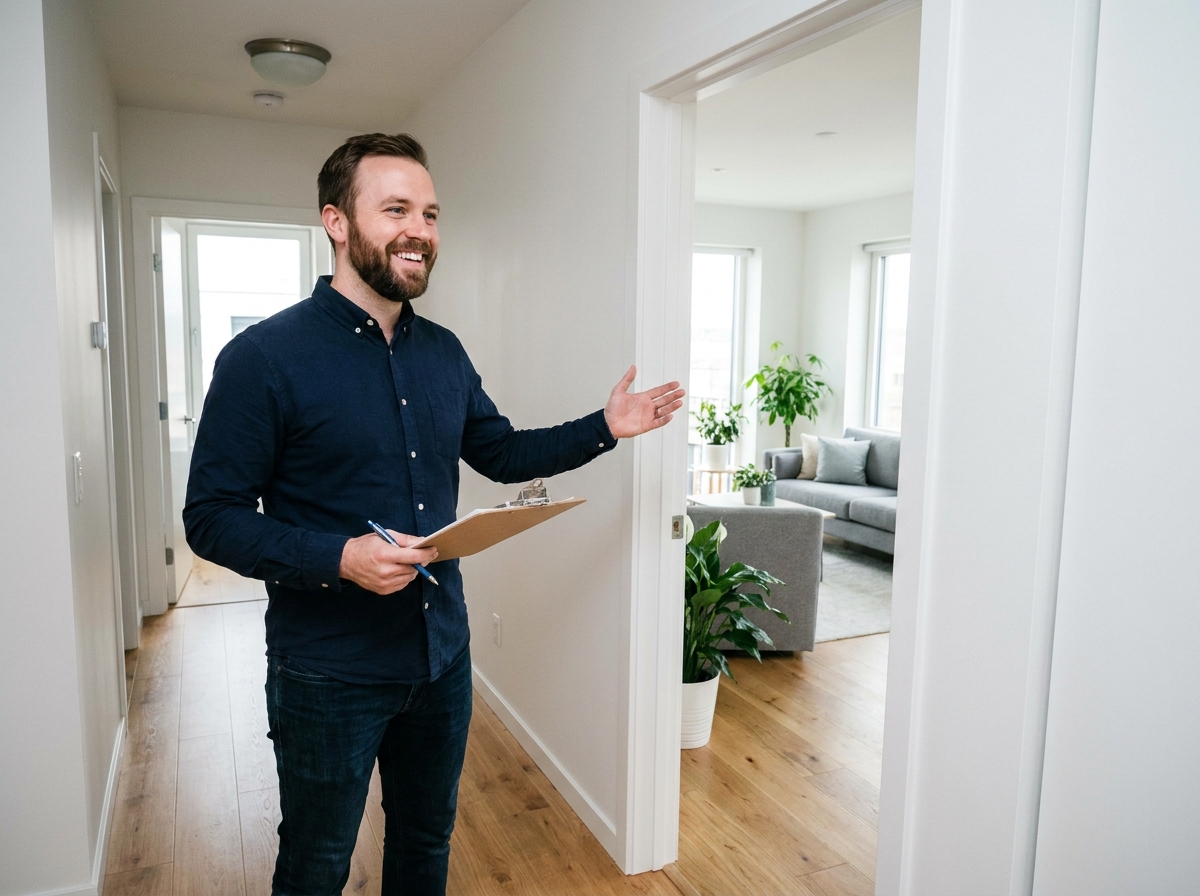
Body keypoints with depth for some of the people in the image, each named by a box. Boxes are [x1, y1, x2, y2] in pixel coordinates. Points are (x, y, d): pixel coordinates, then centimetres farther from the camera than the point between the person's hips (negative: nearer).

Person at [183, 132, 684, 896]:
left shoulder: (444, 352, 3)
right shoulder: (265, 357, -16)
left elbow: (502, 453, 14)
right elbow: (212, 517, -14)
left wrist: (605, 429, 4)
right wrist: (338, 558, -28)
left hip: (442, 654, 6)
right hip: (329, 674, -5)